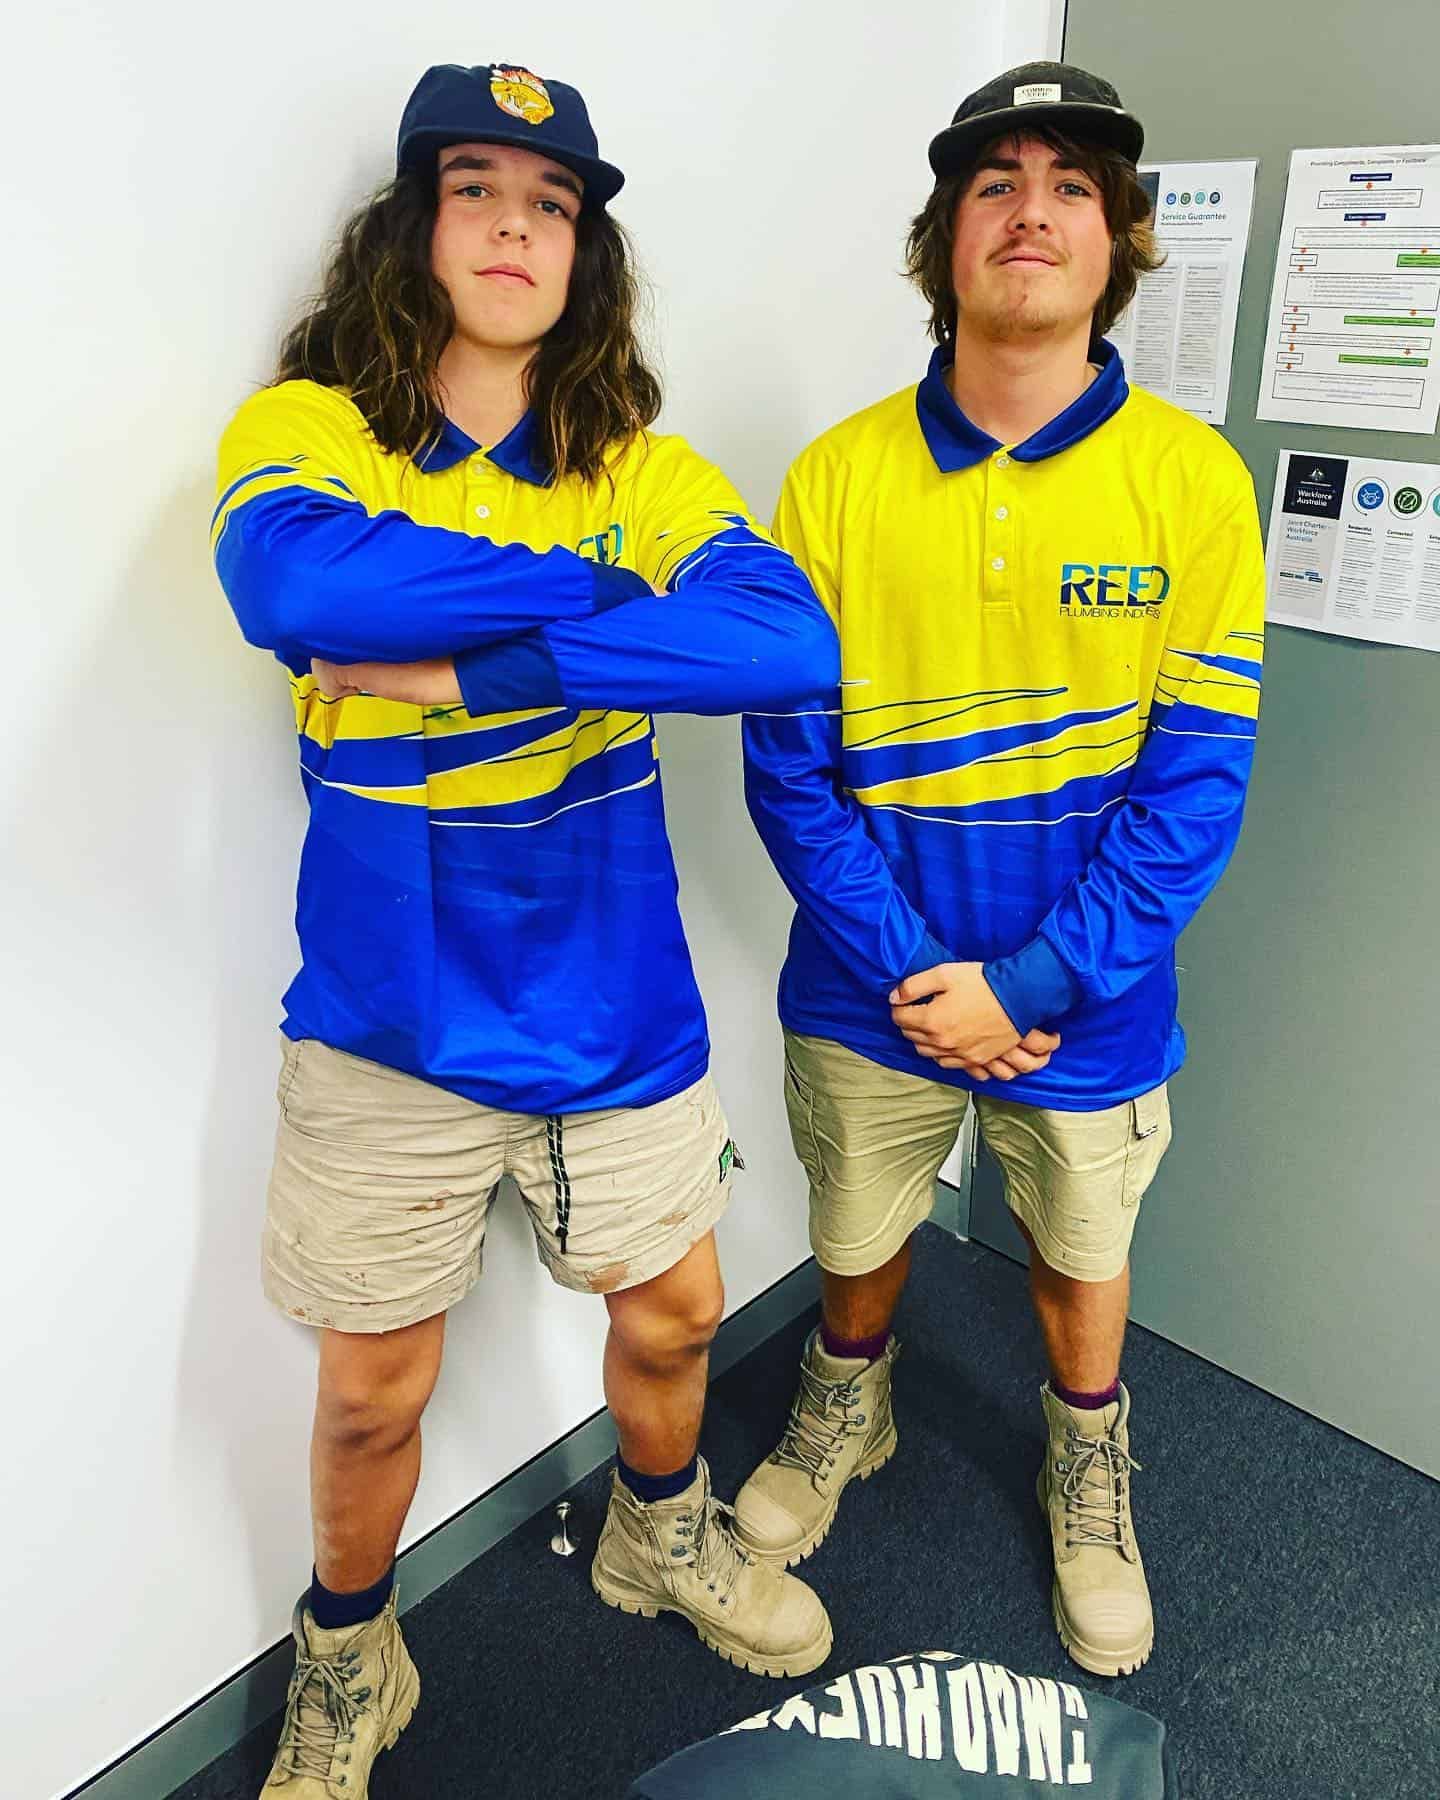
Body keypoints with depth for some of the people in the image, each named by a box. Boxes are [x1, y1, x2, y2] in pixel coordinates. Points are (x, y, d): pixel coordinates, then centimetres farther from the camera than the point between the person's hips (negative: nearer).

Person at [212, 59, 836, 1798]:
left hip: (611, 1000, 2)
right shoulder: (304, 429, -5)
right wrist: (587, 582, -22)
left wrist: (463, 665, -26)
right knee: (373, 1392, 13)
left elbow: (793, 645, -20)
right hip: (391, 1010, -2)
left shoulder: (642, 468, 0)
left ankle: (658, 1533, 53)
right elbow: (288, 584, -29)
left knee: (672, 1311, 19)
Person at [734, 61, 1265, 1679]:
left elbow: (1195, 781, -10)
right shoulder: (836, 479, -8)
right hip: (871, 991, 1)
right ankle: (844, 1418, 55)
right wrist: (913, 974, -15)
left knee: (1078, 1258, 22)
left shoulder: (1192, 479, -8)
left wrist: (1026, 983, -17)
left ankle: (1088, 1478, 52)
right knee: (857, 1243, 22)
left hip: (1086, 1000, 0)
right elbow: (788, 765, -8)